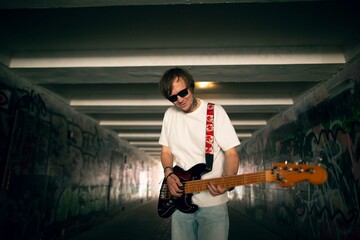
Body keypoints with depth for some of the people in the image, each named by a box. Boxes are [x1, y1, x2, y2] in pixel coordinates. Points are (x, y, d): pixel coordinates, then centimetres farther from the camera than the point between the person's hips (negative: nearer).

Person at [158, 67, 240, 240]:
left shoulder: (215, 111, -7)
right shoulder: (170, 114, 5)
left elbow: (231, 153, -8)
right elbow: (166, 150, 11)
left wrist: (227, 179, -27)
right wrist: (168, 174, -7)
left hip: (213, 202, -3)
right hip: (180, 199, 4)